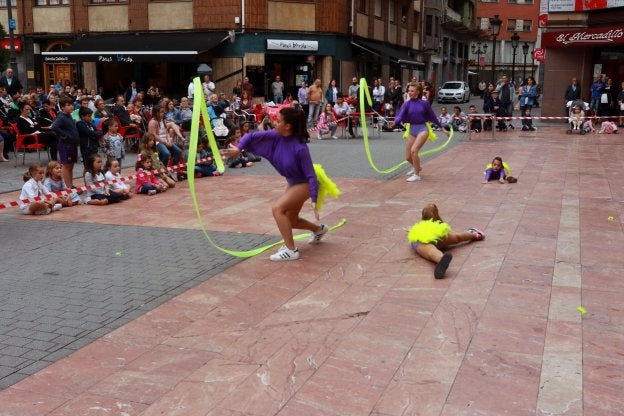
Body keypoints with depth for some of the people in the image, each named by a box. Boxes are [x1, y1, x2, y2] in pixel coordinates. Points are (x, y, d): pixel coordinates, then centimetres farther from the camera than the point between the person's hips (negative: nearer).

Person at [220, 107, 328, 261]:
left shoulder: (300, 148, -33)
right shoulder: (276, 136, -15)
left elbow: (311, 176, -28)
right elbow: (253, 136, -8)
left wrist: (314, 201, -32)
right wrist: (238, 148, -24)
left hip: (304, 184, -8)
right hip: (292, 183, 8)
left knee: (277, 208, -24)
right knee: (290, 220, 18)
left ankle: (291, 250, -17)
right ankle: (319, 229, 46)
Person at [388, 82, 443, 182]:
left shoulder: (424, 103, -3)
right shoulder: (406, 104, 0)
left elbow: (432, 116, 7)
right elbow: (400, 116, -13)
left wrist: (441, 127, 14)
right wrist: (394, 122, -35)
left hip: (422, 129, -4)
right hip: (412, 130, 4)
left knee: (414, 150, -25)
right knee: (408, 157, 7)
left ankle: (417, 175, -10)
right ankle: (416, 167, 43)